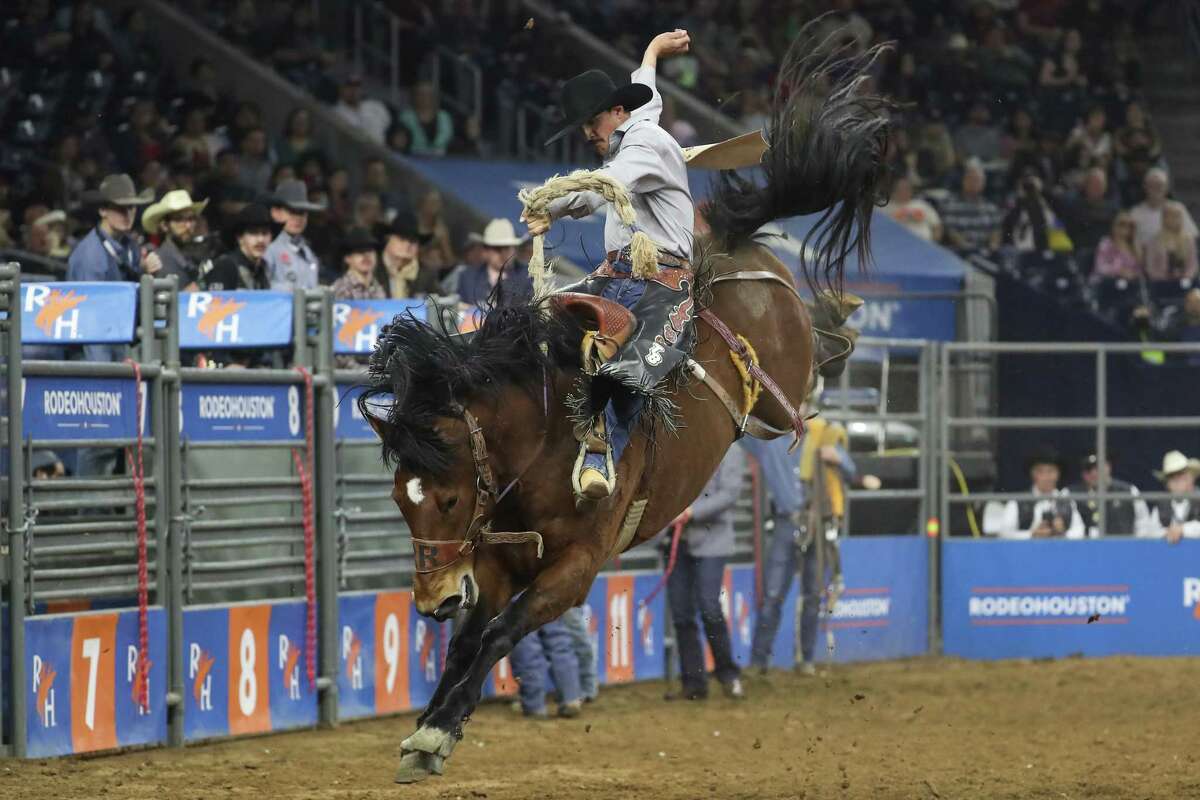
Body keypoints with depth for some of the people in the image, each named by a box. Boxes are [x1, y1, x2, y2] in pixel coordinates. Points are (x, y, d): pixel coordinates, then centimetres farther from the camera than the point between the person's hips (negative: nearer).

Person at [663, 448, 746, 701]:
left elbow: (729, 493, -11)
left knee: (709, 609, -13)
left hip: (710, 540, -5)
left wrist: (692, 512, -18)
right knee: (681, 615, 3)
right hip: (678, 540, 5)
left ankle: (729, 676, 3)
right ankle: (693, 684, 10)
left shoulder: (729, 452, -1)